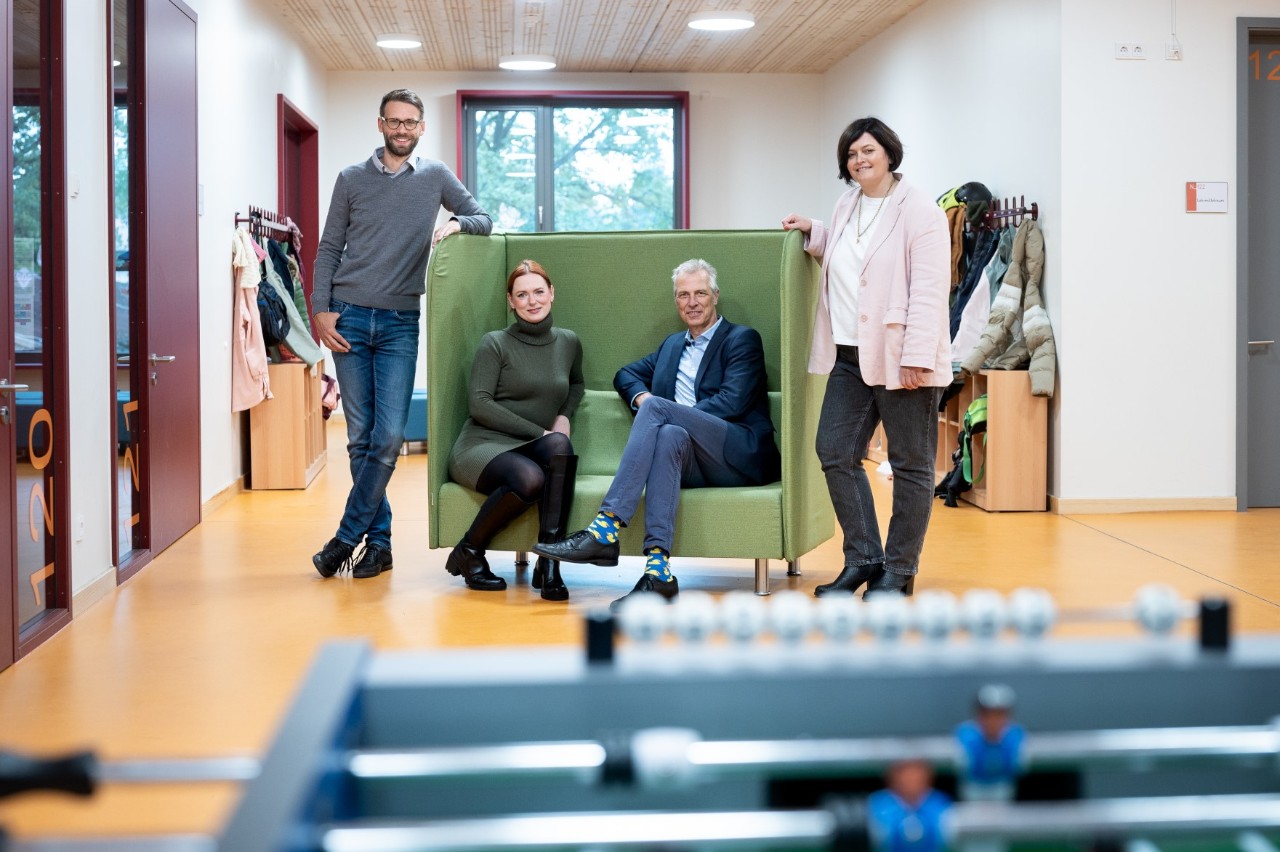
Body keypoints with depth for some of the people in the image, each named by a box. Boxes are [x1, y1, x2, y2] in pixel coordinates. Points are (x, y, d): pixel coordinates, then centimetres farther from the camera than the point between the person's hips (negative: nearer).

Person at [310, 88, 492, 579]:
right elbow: (328, 249, 9)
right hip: (349, 318, 0)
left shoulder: (435, 176, 8)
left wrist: (456, 224, -9)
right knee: (361, 438, 1)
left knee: (389, 437, -10)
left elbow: (483, 219, 14)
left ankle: (347, 537, -1)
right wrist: (321, 310, -2)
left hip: (400, 323, 0)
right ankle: (378, 542, 9)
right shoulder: (352, 179, 8)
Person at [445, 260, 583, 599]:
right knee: (529, 478, -37)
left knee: (559, 444, -33)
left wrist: (564, 415, 11)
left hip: (533, 450, 4)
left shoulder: (568, 342, 13)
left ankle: (548, 565, -35)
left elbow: (577, 384, 34)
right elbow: (479, 405, -9)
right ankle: (469, 552, -11)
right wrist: (538, 432, -14)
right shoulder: (495, 344, -1)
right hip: (483, 445, -4)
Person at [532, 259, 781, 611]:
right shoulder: (673, 345, 30)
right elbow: (626, 374, 33)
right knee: (669, 435, -35)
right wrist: (641, 397, 7)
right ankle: (658, 570, -50)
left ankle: (605, 530, -39)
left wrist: (653, 408, -9)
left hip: (741, 456, -4)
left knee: (656, 407, -27)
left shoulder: (742, 340, 9)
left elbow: (732, 402, -6)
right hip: (695, 466, 4)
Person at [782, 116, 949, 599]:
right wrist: (812, 233, 18)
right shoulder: (847, 206, 15)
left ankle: (899, 570, 12)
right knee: (836, 454, 7)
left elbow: (929, 290, -15)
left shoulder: (918, 210, -8)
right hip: (850, 356, 8)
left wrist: (916, 357, -20)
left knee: (910, 466, 3)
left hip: (900, 359, -8)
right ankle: (862, 559, 18)